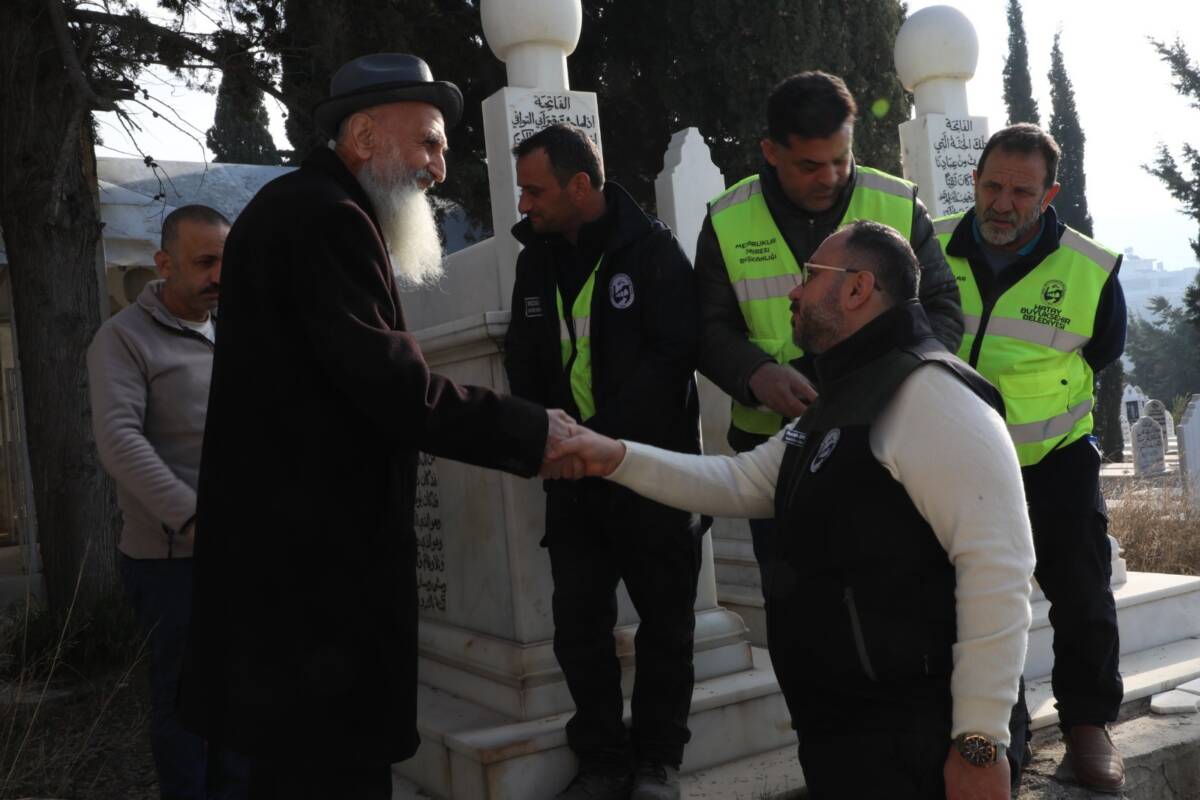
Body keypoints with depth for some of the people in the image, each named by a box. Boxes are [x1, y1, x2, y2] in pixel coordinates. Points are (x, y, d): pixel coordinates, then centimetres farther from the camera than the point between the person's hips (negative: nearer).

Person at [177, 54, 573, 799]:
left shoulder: (298, 208, 18)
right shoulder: (327, 216, -15)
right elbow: (392, 386, -24)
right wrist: (532, 430, -16)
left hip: (293, 540, 11)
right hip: (316, 550, -11)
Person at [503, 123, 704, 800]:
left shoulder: (653, 248, -8)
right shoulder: (537, 255, 9)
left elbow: (675, 354, -15)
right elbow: (525, 360, 14)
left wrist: (602, 435, -18)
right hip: (575, 469, 5)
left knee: (665, 618, 7)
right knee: (579, 622, 6)